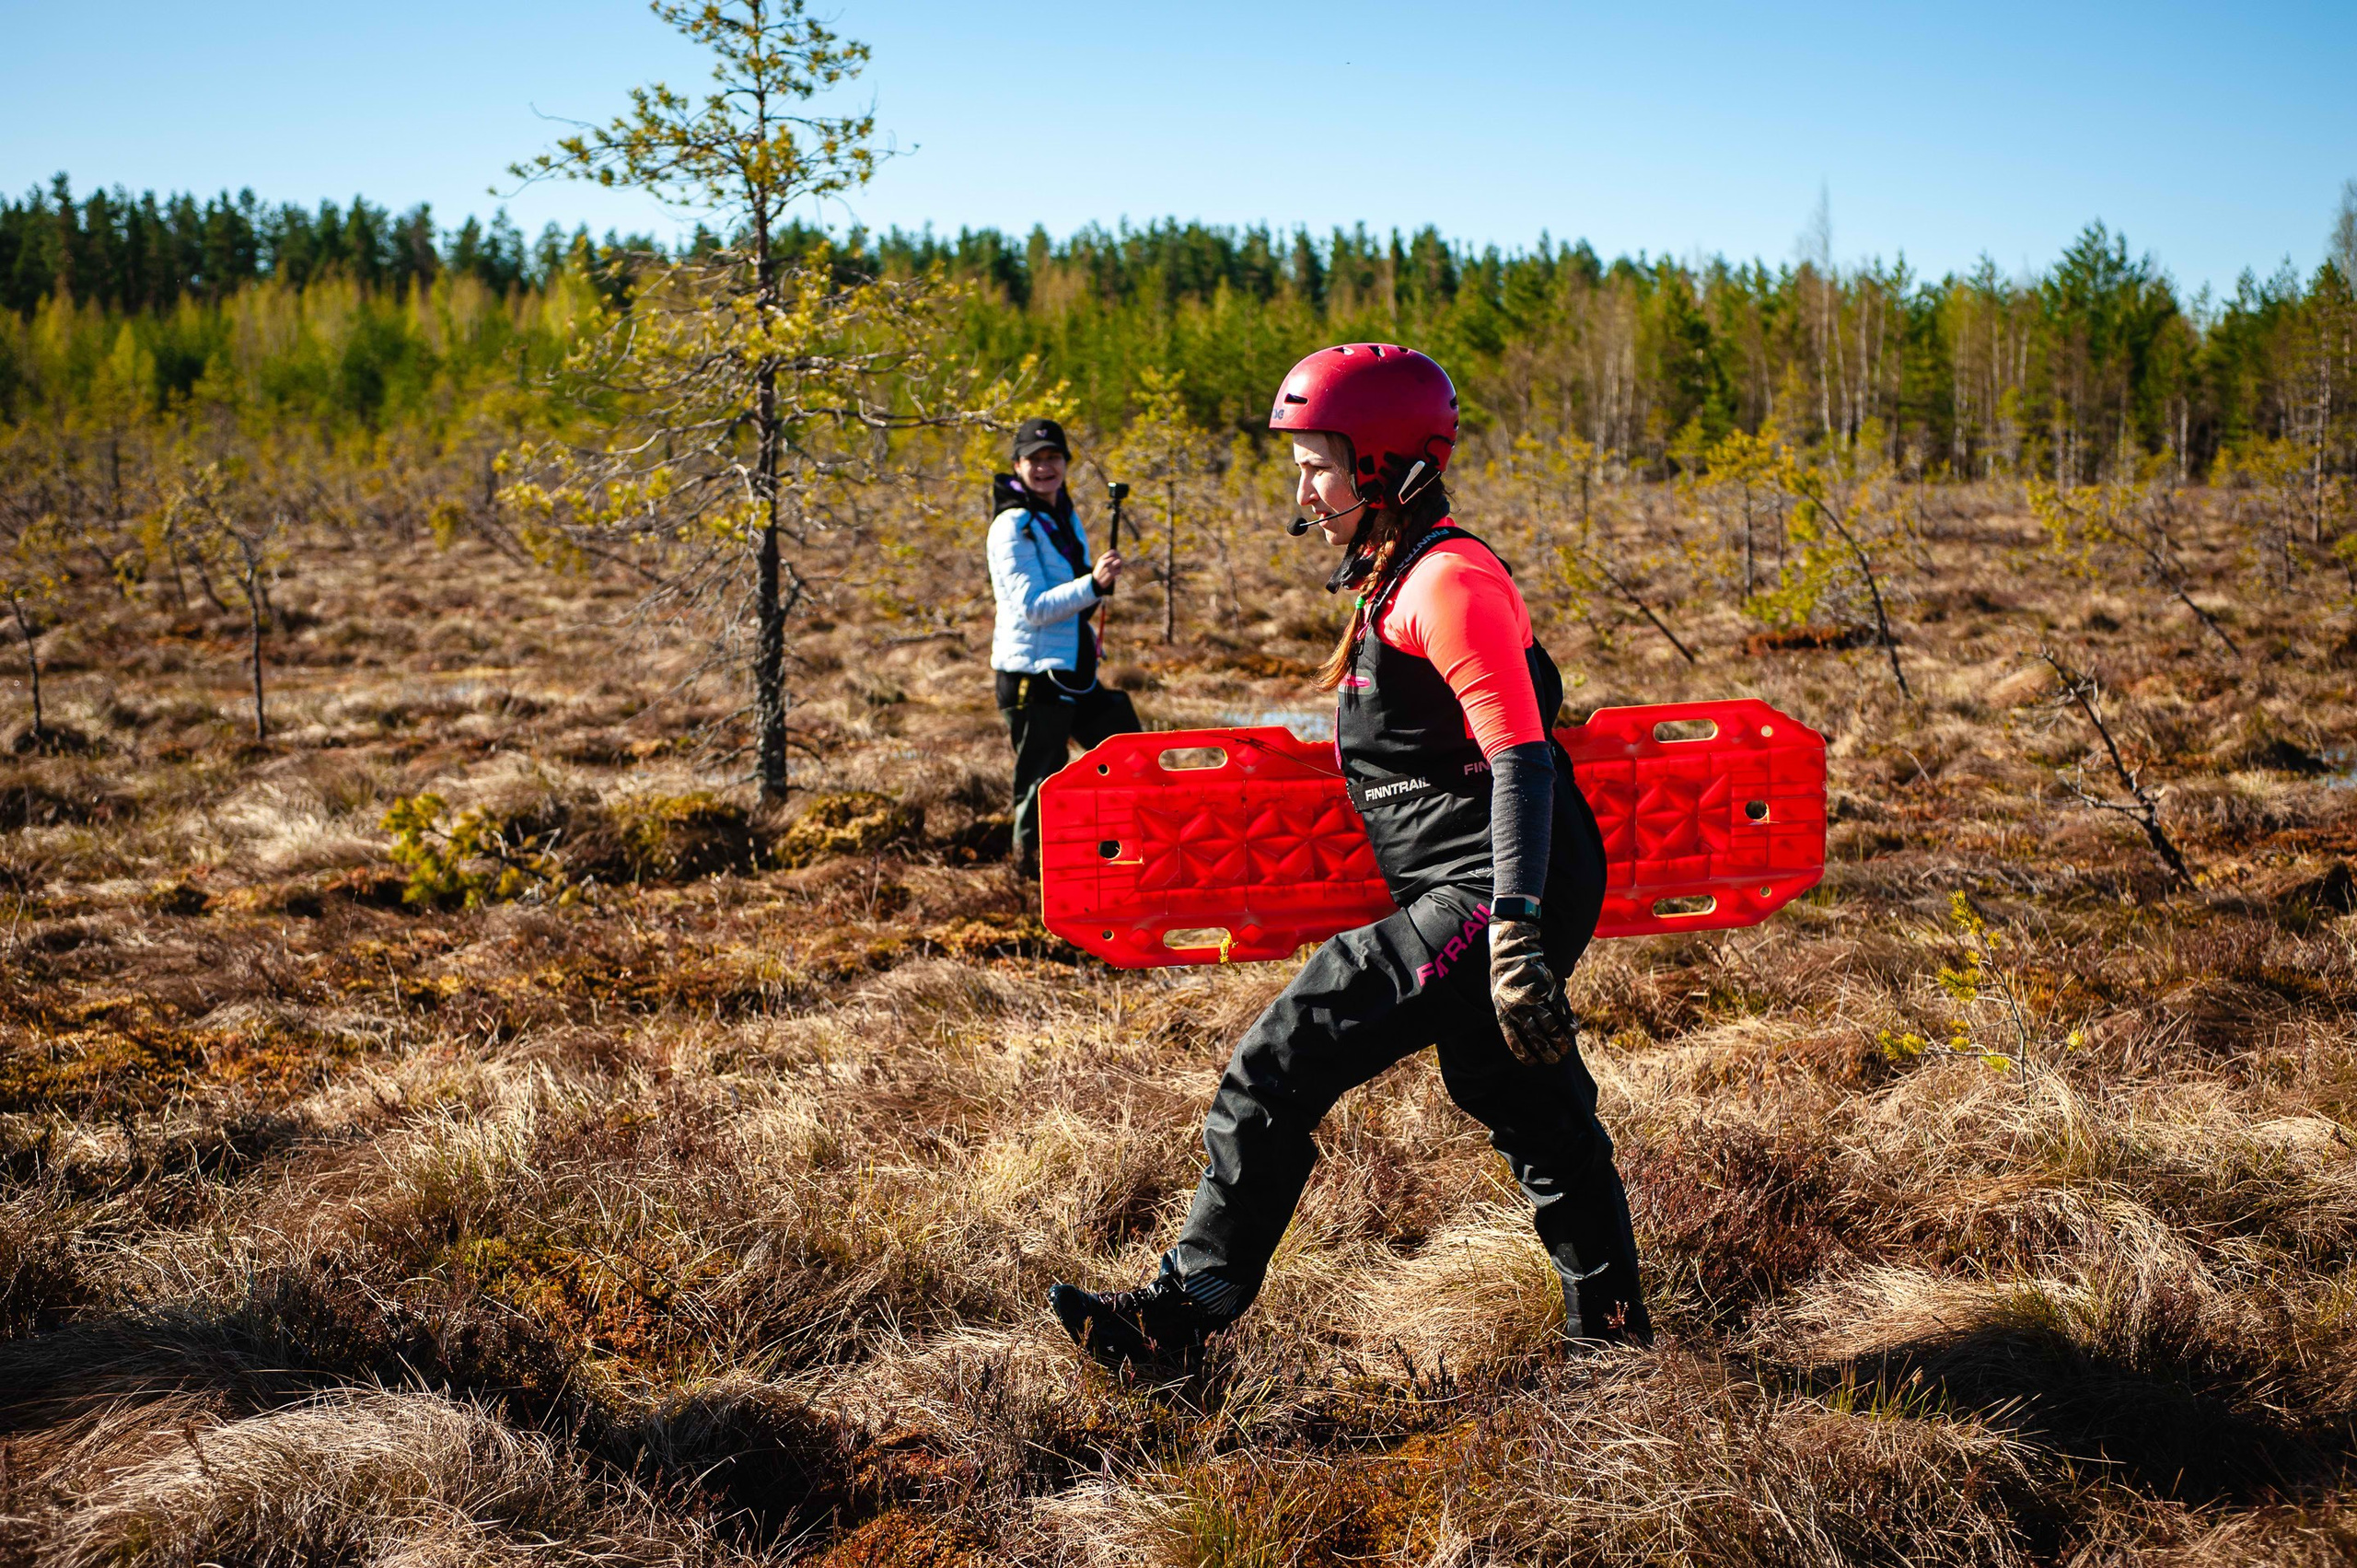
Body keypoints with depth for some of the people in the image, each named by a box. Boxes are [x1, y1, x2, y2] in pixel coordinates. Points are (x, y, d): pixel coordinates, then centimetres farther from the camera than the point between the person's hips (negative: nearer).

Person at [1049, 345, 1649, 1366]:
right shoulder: (1395, 580, 16)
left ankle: (1188, 1306, -5)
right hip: (1481, 899, 11)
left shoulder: (1449, 582, -15)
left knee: (1279, 1064, -11)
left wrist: (1513, 939, -28)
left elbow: (1521, 762, -21)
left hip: (1484, 897, -10)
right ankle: (1610, 1327, 34)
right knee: (1531, 1109, 20)